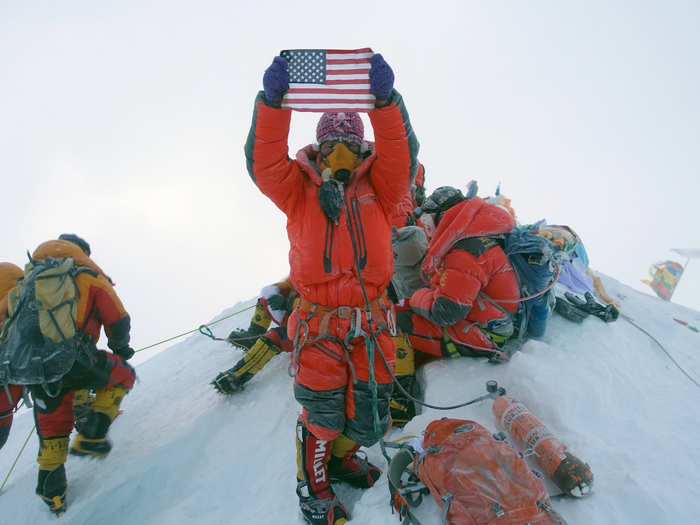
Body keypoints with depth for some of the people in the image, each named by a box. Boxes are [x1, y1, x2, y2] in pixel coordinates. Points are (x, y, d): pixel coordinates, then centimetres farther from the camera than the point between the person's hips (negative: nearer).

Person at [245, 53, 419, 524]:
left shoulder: (378, 188, 8)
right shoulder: (299, 190, 6)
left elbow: (401, 155, -10)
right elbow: (264, 164, -10)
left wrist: (385, 100, -25)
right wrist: (273, 101, -24)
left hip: (372, 321, 2)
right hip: (319, 321, -2)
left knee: (370, 414, 10)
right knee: (321, 414, 4)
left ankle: (341, 455, 43)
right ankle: (313, 484, 33)